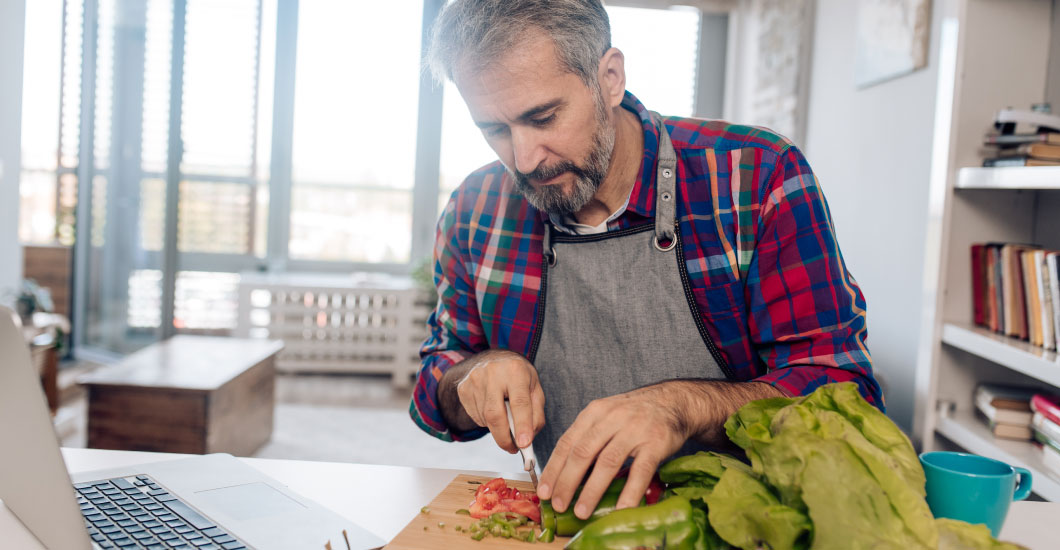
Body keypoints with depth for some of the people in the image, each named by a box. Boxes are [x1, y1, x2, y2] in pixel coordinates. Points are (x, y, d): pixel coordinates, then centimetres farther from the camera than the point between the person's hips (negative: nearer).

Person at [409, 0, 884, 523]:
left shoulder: (758, 176, -14)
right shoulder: (474, 210, -2)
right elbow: (434, 392, 9)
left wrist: (687, 406, -33)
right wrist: (473, 379, -15)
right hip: (566, 520, 3)